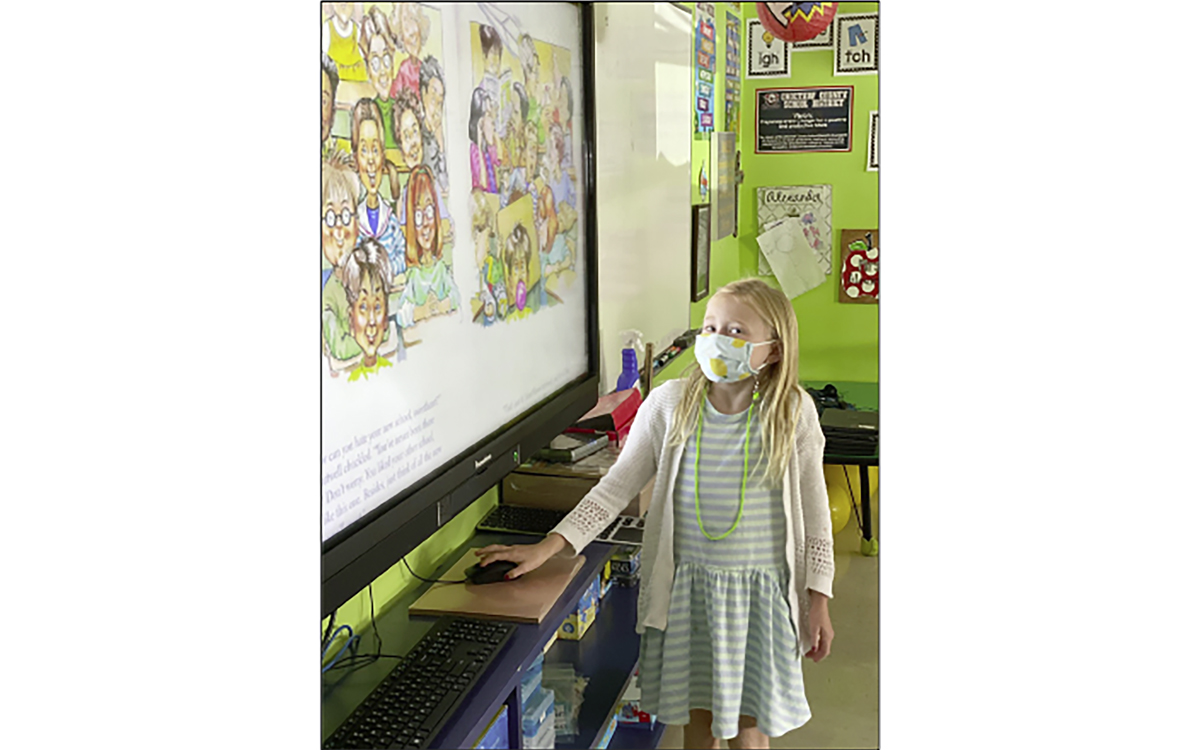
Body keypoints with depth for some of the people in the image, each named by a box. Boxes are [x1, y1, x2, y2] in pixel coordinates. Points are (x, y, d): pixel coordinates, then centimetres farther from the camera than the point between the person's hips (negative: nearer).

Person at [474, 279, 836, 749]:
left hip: (758, 588, -1)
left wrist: (818, 601, 1)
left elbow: (813, 511, -1)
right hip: (686, 583, 1)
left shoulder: (792, 414, -9)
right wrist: (548, 547, -11)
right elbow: (616, 487, -3)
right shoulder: (670, 404, -7)